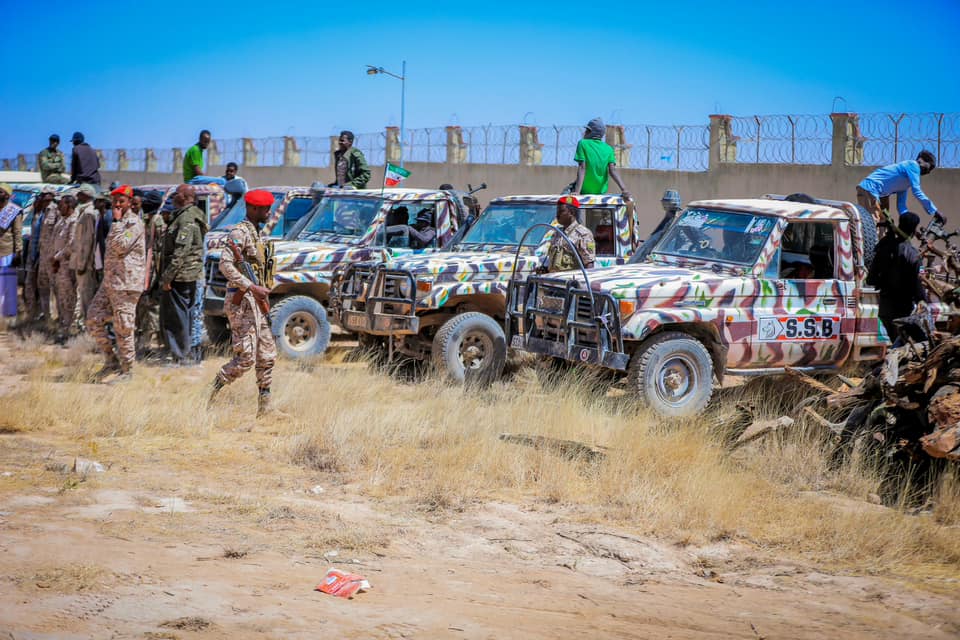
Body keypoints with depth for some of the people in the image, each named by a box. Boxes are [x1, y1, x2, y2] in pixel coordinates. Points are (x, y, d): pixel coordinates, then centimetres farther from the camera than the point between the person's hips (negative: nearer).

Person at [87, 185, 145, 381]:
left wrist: (116, 222, -16)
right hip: (109, 282, 9)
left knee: (123, 328, -5)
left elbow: (120, 247, -22)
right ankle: (112, 361, 16)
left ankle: (127, 371, 3)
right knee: (94, 321, 7)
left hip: (126, 284, -9)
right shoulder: (119, 223, 18)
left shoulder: (134, 223, -10)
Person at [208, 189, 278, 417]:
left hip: (256, 302, 10)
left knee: (267, 355, 8)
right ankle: (210, 393, 1)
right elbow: (225, 264, -24)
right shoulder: (240, 233, -13)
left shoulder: (256, 233, 15)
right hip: (242, 302, -10)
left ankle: (265, 406, 12)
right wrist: (252, 287, -29)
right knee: (245, 358, -11)